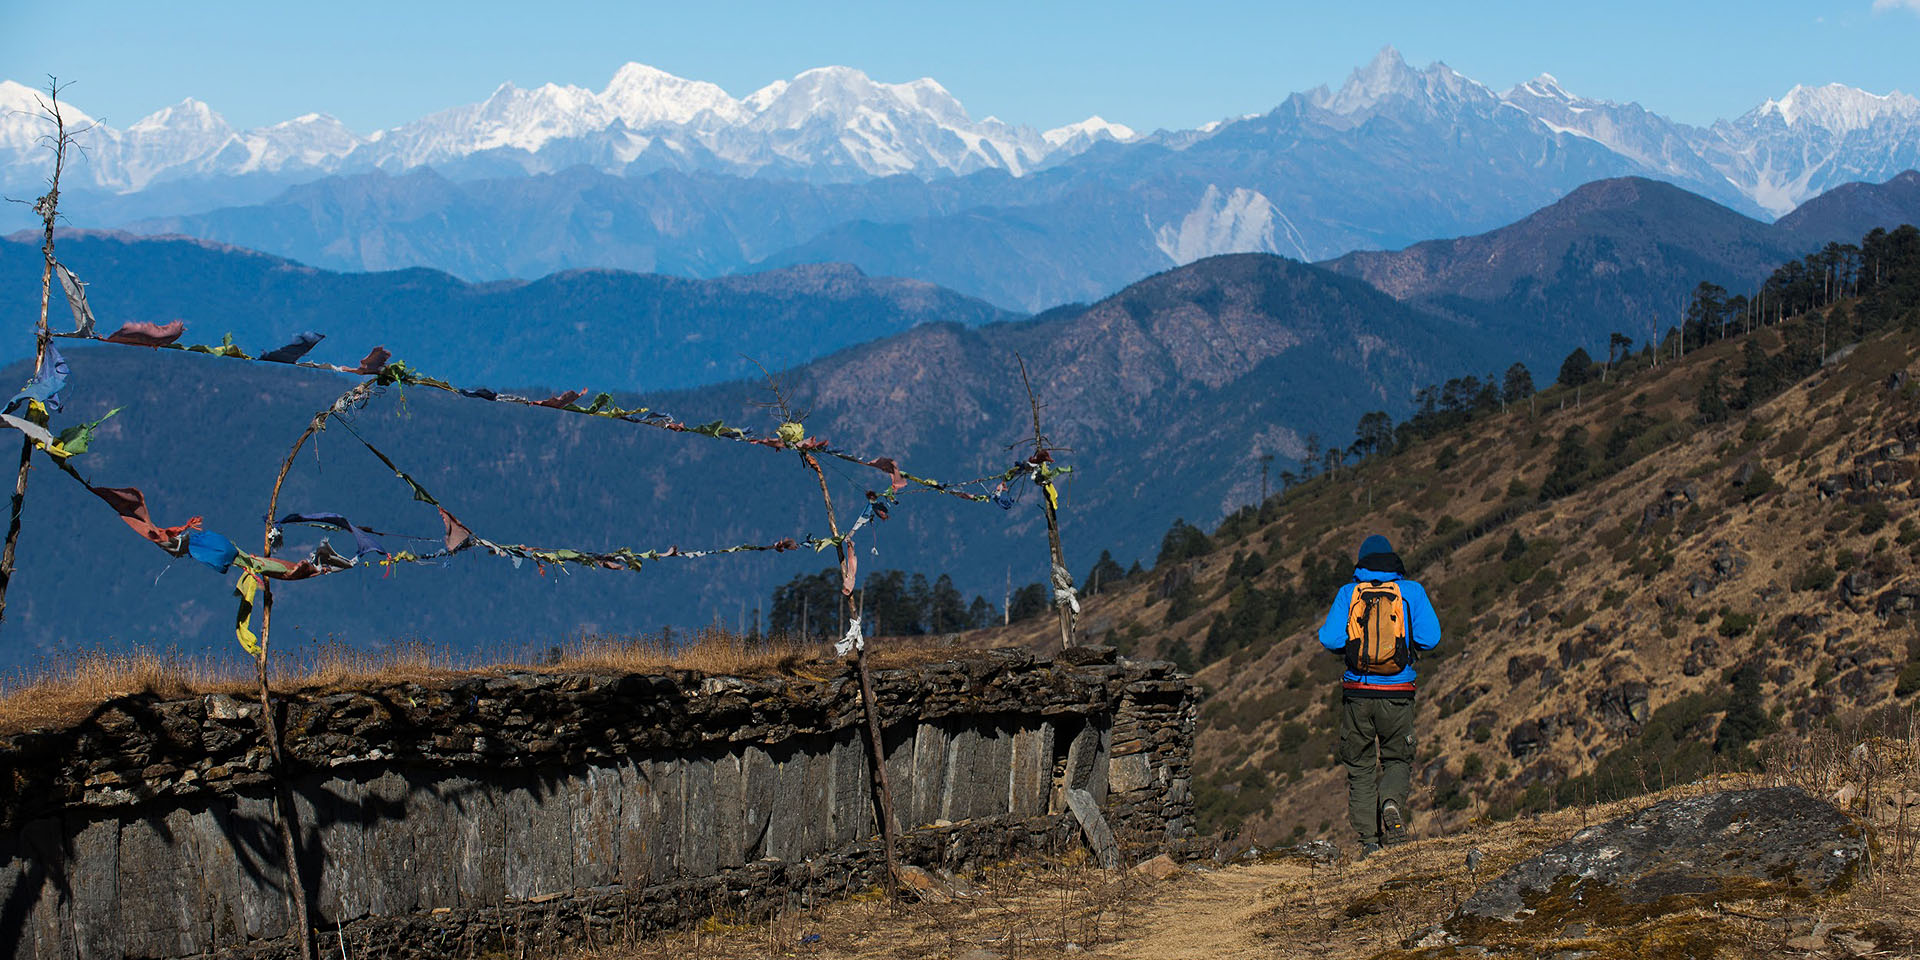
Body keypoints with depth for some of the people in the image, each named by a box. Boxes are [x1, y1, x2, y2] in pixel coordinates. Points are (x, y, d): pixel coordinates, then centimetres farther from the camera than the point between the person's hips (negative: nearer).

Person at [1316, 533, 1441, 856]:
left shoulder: (1348, 594, 1)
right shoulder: (1411, 591, 0)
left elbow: (1330, 639, -9)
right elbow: (1430, 638, -8)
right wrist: (1403, 636, 13)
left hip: (1357, 693, 0)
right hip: (1397, 695, 0)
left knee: (1360, 767, 12)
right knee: (1398, 760, 16)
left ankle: (1368, 839, 2)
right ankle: (1392, 803, -16)